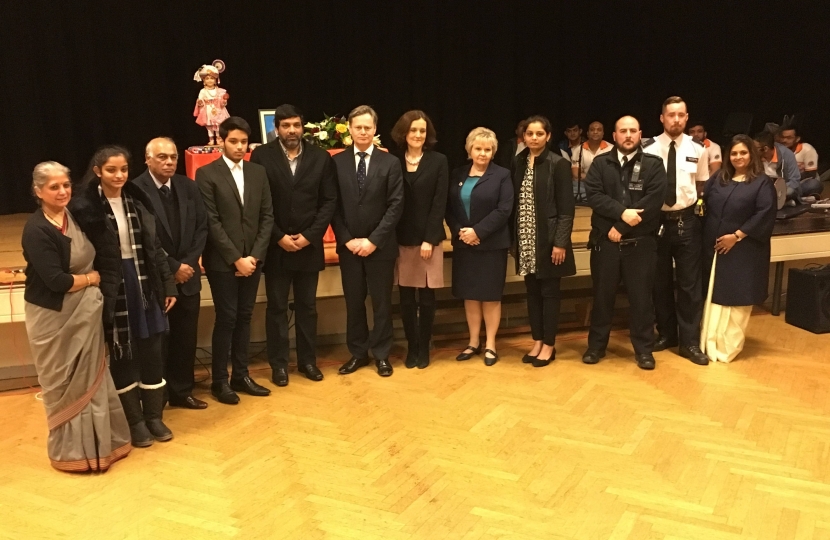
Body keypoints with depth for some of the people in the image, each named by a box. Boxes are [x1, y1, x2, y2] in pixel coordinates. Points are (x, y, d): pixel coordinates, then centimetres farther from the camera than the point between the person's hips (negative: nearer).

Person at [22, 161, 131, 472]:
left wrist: (91, 279, -4)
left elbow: (91, 259, 14)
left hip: (84, 312, 7)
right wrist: (91, 278, -11)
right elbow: (57, 281, -25)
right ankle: (72, 450, 24)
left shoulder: (76, 216, 2)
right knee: (65, 384, 8)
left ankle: (97, 440, 33)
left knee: (89, 377, 17)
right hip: (54, 318, -7)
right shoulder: (36, 230, -20)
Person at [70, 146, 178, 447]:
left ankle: (154, 416, 22)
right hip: (111, 289, -4)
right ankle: (135, 420, 20)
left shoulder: (138, 201, 5)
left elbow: (155, 246, 8)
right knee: (122, 354, 6)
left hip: (144, 284, 4)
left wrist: (168, 285, 5)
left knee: (152, 350, 8)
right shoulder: (84, 207, -8)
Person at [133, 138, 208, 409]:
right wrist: (172, 267, -14)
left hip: (188, 275, 5)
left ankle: (182, 391, 25)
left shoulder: (188, 187, 7)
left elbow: (202, 228, 6)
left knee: (186, 338, 11)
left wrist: (189, 263, -6)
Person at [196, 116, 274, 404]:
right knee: (226, 319, -1)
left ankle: (240, 375, 21)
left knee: (244, 317, 10)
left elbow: (267, 216, 6)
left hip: (252, 259, 4)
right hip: (223, 261, -4)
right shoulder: (207, 174, -5)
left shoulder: (258, 172, 9)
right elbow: (211, 222, -10)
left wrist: (255, 255, -5)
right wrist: (235, 258, -14)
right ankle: (219, 381, 11)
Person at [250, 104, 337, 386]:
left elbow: (329, 201, 0)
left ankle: (307, 360, 25)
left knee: (307, 306, 12)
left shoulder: (321, 157, 2)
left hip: (309, 245, 2)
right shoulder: (262, 156, -3)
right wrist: (279, 237, -11)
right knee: (277, 307, 7)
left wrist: (309, 235, -9)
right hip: (275, 246, -1)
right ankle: (279, 364, 18)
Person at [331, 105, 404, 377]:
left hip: (380, 246, -1)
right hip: (348, 246, 1)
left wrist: (374, 240, -13)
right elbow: (333, 206, 1)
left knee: (382, 302, 7)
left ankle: (381, 354, 19)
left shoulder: (390, 162, -1)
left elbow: (396, 205, -6)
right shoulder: (337, 162, 2)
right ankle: (358, 353, 23)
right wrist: (346, 239, -9)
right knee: (354, 302, 10)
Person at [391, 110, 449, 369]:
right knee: (406, 299, 5)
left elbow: (439, 203, -4)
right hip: (402, 239, 1)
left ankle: (424, 348, 17)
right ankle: (411, 347, 18)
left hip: (429, 238, -1)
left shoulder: (438, 161, 1)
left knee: (427, 298, 3)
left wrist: (429, 239, -11)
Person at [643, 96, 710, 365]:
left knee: (690, 282, 5)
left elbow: (702, 184, 12)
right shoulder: (648, 149, -8)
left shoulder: (698, 150, -1)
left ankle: (689, 342, 16)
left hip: (687, 221, 1)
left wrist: (699, 205, 0)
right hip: (657, 221, -1)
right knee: (660, 281, 11)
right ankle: (666, 334, 29)